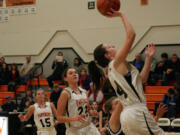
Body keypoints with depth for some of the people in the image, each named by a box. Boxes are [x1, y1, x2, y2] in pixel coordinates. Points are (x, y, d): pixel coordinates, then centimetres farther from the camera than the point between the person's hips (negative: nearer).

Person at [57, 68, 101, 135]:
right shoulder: (65, 93, -9)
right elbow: (60, 118, -11)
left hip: (89, 128, 6)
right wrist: (74, 118, -26)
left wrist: (91, 112, 3)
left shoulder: (84, 92, 11)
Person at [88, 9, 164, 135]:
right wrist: (121, 15, -5)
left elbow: (142, 79, 21)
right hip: (137, 113, -10)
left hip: (127, 115, 10)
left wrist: (148, 57, 19)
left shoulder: (112, 71, 18)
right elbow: (131, 35, -14)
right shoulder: (117, 63, -7)